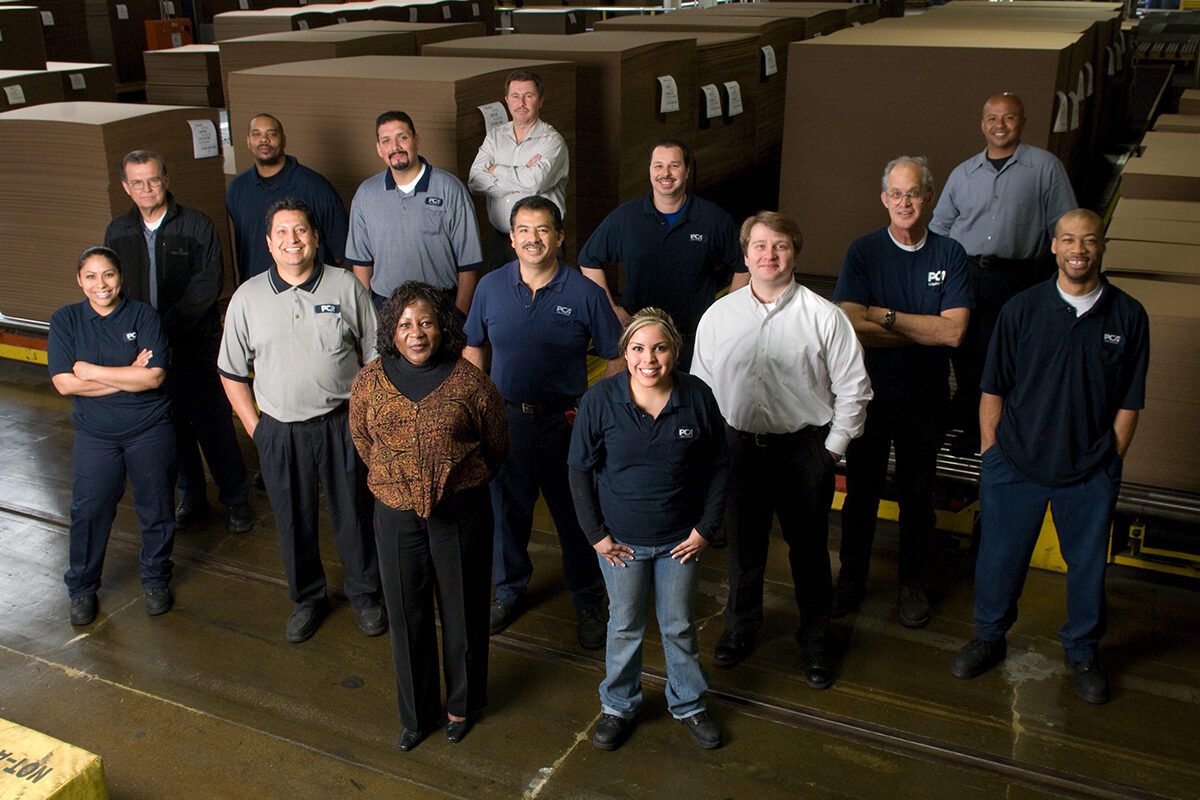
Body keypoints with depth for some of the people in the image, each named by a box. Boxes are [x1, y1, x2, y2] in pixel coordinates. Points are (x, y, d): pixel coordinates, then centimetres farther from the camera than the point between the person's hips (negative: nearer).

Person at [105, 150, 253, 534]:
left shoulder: (197, 225, -5)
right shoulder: (118, 232, 7)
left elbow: (208, 286, -10)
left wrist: (169, 327, -15)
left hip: (195, 345, -4)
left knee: (213, 424, 0)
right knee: (171, 428, 13)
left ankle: (235, 499, 15)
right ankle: (191, 496, 29)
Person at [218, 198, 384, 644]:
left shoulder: (346, 288, -3)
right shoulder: (248, 298, 0)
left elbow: (374, 356, 3)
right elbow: (232, 373, 7)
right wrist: (254, 427, 1)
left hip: (341, 423, -1)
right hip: (279, 431, 1)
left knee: (354, 515, 11)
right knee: (294, 522, 14)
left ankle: (364, 594, 32)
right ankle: (307, 599, 34)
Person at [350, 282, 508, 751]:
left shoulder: (469, 382, -11)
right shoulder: (370, 382, -5)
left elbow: (497, 446, 3)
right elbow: (361, 438, 13)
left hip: (460, 514, -2)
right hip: (396, 515, 2)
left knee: (463, 611, 12)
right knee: (407, 615, 13)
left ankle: (462, 704, 36)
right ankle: (417, 713, 33)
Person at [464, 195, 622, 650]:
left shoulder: (584, 293, -9)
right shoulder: (491, 287, -1)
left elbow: (616, 358, -4)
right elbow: (475, 350, 10)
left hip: (565, 421, -2)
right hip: (504, 419, 3)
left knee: (576, 516, 8)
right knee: (507, 510, 17)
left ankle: (589, 605, 27)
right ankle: (509, 591, 40)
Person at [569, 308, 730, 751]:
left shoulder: (697, 397, -13)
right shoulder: (600, 400, -16)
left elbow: (719, 465, -1)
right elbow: (580, 471, -6)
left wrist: (706, 528, -3)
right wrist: (596, 534, -7)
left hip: (680, 539, 1)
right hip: (621, 540, -1)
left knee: (679, 626, 17)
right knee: (625, 626, 16)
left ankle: (688, 704, 40)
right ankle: (618, 705, 38)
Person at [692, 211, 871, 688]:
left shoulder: (822, 316, -8)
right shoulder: (718, 316, 0)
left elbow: (853, 389, -4)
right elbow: (700, 385, 8)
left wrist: (833, 448, -4)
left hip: (804, 448, -2)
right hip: (739, 447, 2)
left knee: (809, 548, 12)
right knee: (743, 545, 17)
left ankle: (815, 641, 32)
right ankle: (740, 628, 40)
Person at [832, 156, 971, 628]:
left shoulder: (949, 254, -4)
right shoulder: (864, 252, -6)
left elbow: (954, 331, -16)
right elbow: (851, 326, -19)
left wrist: (886, 316, -16)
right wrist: (925, 331, -16)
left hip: (925, 398, 1)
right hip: (870, 394, 0)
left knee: (917, 495, 14)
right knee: (861, 491, 13)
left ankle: (913, 583, 32)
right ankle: (851, 577, 30)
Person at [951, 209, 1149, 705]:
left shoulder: (1128, 316, -3)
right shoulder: (1021, 309, -4)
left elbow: (1129, 403, 2)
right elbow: (993, 389, 0)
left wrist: (1110, 462, 1)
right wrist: (991, 454, 0)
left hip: (1090, 473, 1)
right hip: (1015, 464, 0)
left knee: (1088, 563, 13)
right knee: (1000, 557, 11)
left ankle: (1083, 651, 35)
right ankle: (989, 637, 33)